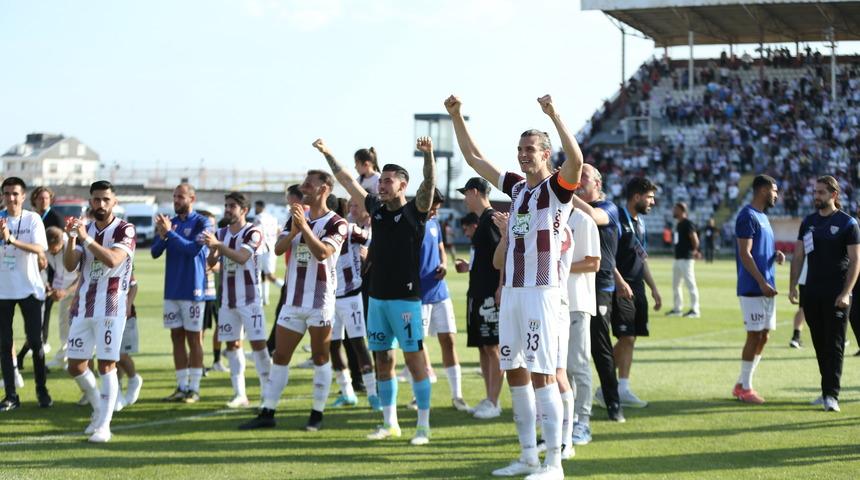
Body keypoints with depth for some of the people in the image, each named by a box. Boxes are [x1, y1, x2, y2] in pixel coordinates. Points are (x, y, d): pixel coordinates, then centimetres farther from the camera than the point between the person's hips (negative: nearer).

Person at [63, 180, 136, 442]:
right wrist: (72, 238, -16)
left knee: (107, 365, -7)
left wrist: (86, 238, -28)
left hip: (110, 308, -6)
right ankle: (99, 409, 28)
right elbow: (69, 265, -1)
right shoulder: (84, 229, 12)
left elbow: (113, 260, -22)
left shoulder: (125, 230, -5)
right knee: (76, 366, 7)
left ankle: (104, 425, -4)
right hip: (82, 307, 6)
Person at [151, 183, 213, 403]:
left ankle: (194, 388, 2)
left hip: (192, 290, -6)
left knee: (194, 338, -1)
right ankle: (181, 387, 12)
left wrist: (169, 233, -19)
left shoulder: (202, 223, -6)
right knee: (177, 338, 7)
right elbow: (155, 252, 6)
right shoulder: (169, 222, 11)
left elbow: (193, 249, -18)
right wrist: (162, 236, -13)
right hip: (172, 290, 6)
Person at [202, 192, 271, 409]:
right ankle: (239, 394, 11)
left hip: (250, 299, -6)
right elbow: (211, 263, 2)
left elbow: (242, 257, -24)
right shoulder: (221, 233, 10)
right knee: (232, 344, 6)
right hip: (228, 299, 6)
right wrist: (212, 250, -19)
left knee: (258, 343, -7)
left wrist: (218, 245, -33)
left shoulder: (252, 233, -9)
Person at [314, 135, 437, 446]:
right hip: (377, 297, 6)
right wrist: (327, 154, 22)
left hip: (406, 297, -6)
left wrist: (428, 155, -39)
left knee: (414, 359, -5)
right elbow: (347, 181, 19)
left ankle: (423, 426, -1)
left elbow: (429, 184, -23)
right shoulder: (377, 208, 10)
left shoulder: (415, 211, -5)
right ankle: (390, 423, 20)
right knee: (383, 359, 10)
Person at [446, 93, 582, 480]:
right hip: (511, 291, 8)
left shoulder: (557, 187, -5)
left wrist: (554, 115, -31)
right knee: (515, 371, 10)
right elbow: (474, 158, 23)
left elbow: (576, 160, -27)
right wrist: (456, 117, 19)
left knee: (542, 373, -10)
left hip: (541, 292, -8)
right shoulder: (517, 186, 15)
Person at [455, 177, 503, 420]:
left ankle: (494, 403, -5)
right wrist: (468, 266, 18)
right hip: (478, 294, 10)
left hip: (490, 295, -10)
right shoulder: (481, 220, 18)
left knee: (492, 347, -7)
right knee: (482, 347, 11)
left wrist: (500, 290, -22)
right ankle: (489, 399, 16)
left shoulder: (492, 219, -12)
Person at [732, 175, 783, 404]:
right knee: (755, 335, -6)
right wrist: (762, 282, -21)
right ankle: (745, 388, 2)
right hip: (753, 288, -9)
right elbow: (745, 254, -18)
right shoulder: (748, 216, -12)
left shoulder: (763, 216, 18)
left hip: (766, 288, 9)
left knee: (763, 336, 10)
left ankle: (742, 384, 17)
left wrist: (776, 255, 4)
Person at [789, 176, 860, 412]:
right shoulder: (808, 222, 11)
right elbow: (798, 256, 12)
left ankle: (831, 395, -8)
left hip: (836, 294, -5)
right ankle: (827, 391, 18)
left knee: (834, 345, -6)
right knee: (820, 345, 9)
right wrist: (793, 286, 3)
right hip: (811, 293, 5)